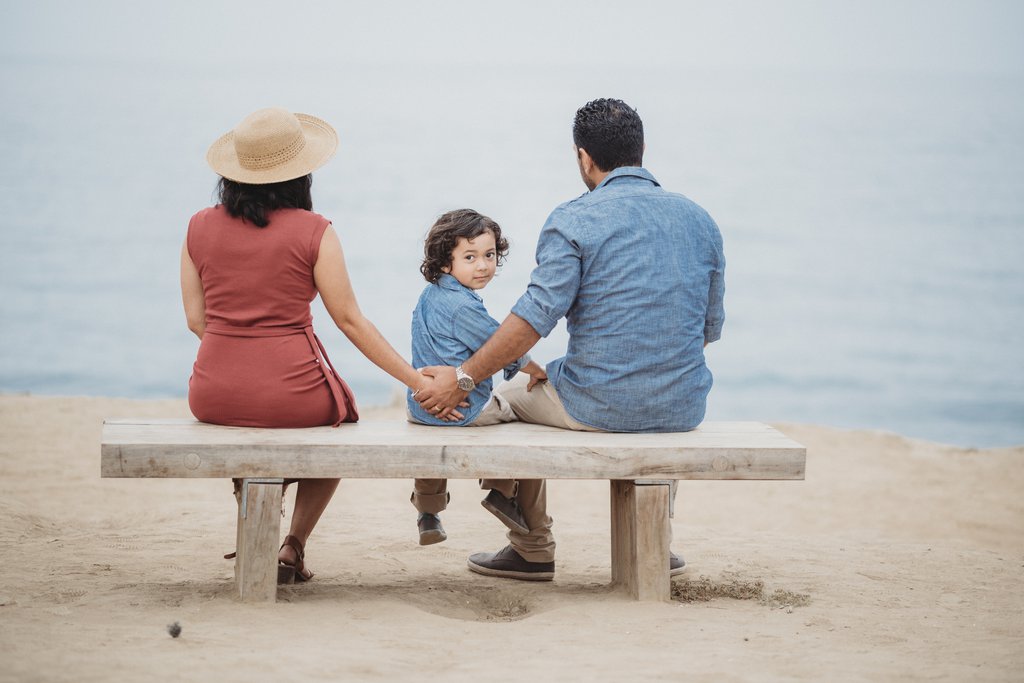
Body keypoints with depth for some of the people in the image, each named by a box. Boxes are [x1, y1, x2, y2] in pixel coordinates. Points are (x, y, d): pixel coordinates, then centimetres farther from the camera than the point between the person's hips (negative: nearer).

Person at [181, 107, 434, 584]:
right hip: (292, 395, -3)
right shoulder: (313, 231, -7)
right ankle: (294, 546, 20)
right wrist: (417, 381, 2)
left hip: (213, 397, 3)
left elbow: (197, 320, 7)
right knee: (342, 418, 31)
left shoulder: (200, 227, 3)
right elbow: (350, 321, -4)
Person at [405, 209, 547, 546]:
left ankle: (427, 515, 42)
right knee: (515, 410, 18)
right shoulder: (463, 306, -22)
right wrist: (537, 370, 4)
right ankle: (502, 493, 21)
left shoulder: (428, 296, 7)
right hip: (464, 410, -8)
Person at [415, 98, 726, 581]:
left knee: (512, 398, 26)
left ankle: (533, 550, 31)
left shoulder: (574, 221, -9)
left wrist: (463, 379, -8)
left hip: (599, 405, -4)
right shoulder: (699, 220, 8)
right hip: (683, 410, 5)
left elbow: (535, 317, -16)